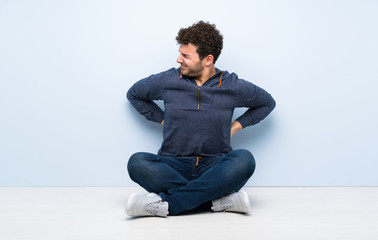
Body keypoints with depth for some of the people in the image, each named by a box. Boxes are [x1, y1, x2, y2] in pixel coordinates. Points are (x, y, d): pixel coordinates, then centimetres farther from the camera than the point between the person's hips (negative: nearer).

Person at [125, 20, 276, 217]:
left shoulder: (233, 87, 1)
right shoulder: (168, 80, 2)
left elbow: (267, 103, 19)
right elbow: (134, 94, 21)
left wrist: (236, 125, 7)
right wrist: (162, 119, 11)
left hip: (215, 167, 0)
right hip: (174, 166, 1)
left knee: (244, 159, -34)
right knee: (137, 162, -30)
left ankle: (165, 203, -33)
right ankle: (219, 199, -30)